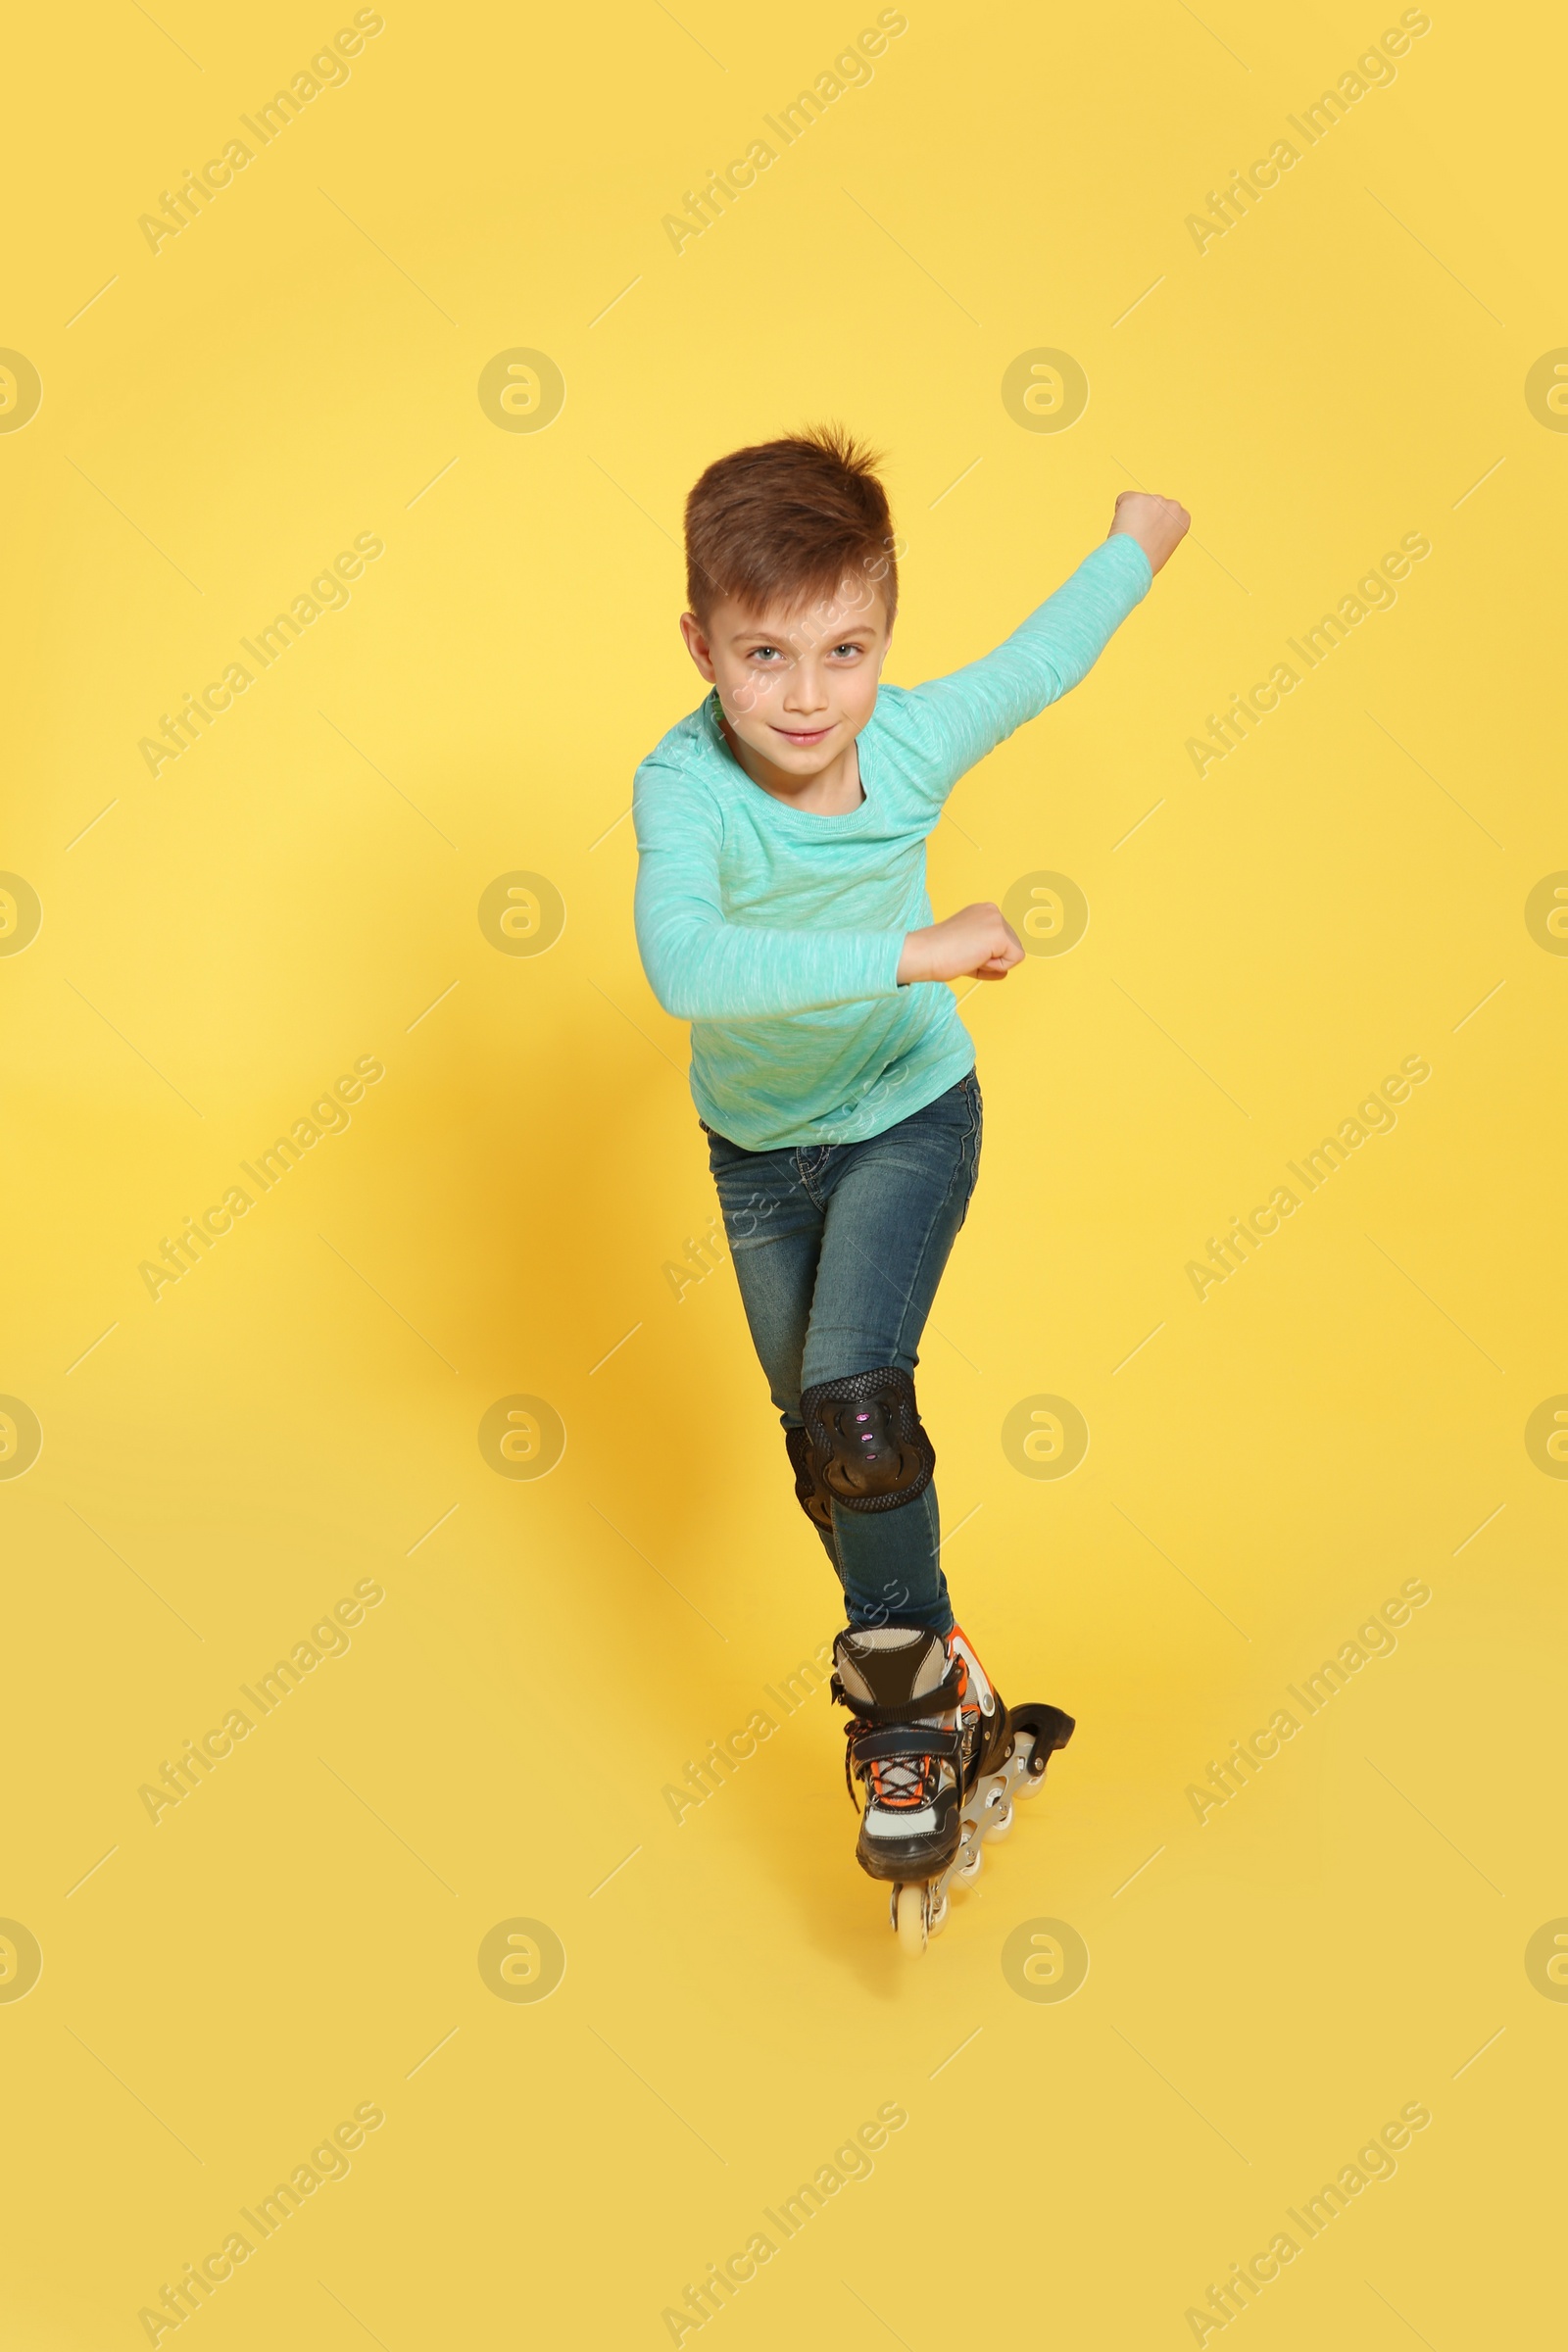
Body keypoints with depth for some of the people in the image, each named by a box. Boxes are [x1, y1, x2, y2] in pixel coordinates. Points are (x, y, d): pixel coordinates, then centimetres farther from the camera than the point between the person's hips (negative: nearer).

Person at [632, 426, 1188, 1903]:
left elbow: (1042, 661, 2)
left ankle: (899, 1697, 3)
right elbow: (685, 964, -49)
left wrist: (1137, 541, 17)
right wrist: (911, 950, -50)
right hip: (757, 1142, 1)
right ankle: (920, 1668, 40)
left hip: (907, 1115, -1)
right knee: (820, 1447, 15)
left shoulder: (918, 739, -21)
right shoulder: (684, 786, -29)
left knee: (855, 1412, -19)